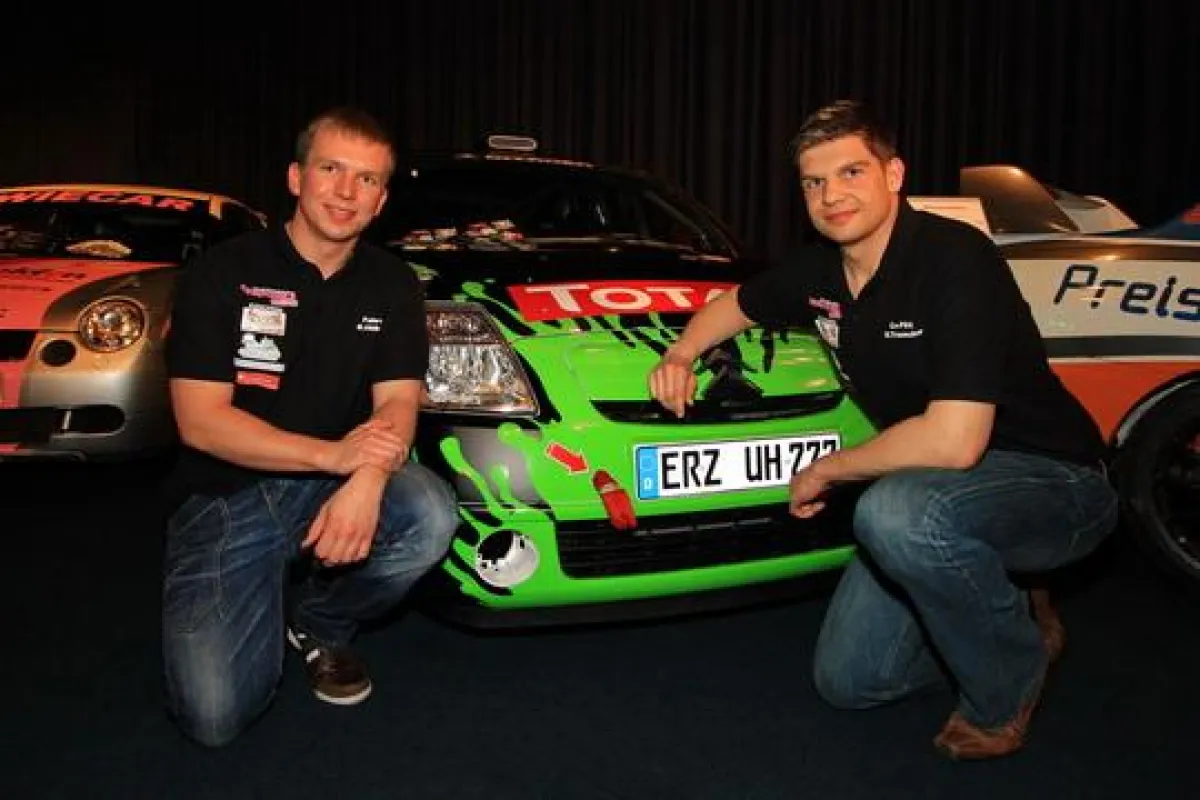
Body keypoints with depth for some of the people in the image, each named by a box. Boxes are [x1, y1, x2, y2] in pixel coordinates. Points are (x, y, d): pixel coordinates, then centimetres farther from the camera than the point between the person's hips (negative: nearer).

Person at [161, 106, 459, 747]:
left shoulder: (391, 286, 4)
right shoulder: (222, 273, -7)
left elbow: (397, 402, -5)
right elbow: (199, 420, -13)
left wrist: (368, 481, -28)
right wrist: (335, 455, -24)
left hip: (336, 482, 3)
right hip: (223, 500, -3)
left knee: (431, 516, -30)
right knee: (217, 713, -20)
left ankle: (316, 623, 1)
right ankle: (262, 604, 16)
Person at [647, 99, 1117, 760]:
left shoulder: (954, 258, -25)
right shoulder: (820, 268, -1)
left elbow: (954, 441, -34)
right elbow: (734, 305, 21)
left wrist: (825, 471, -19)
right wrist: (682, 351, 0)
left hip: (1055, 483, -7)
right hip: (935, 488, 7)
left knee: (895, 511, -39)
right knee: (847, 680, 4)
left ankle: (1007, 687, -10)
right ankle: (1000, 615, 24)